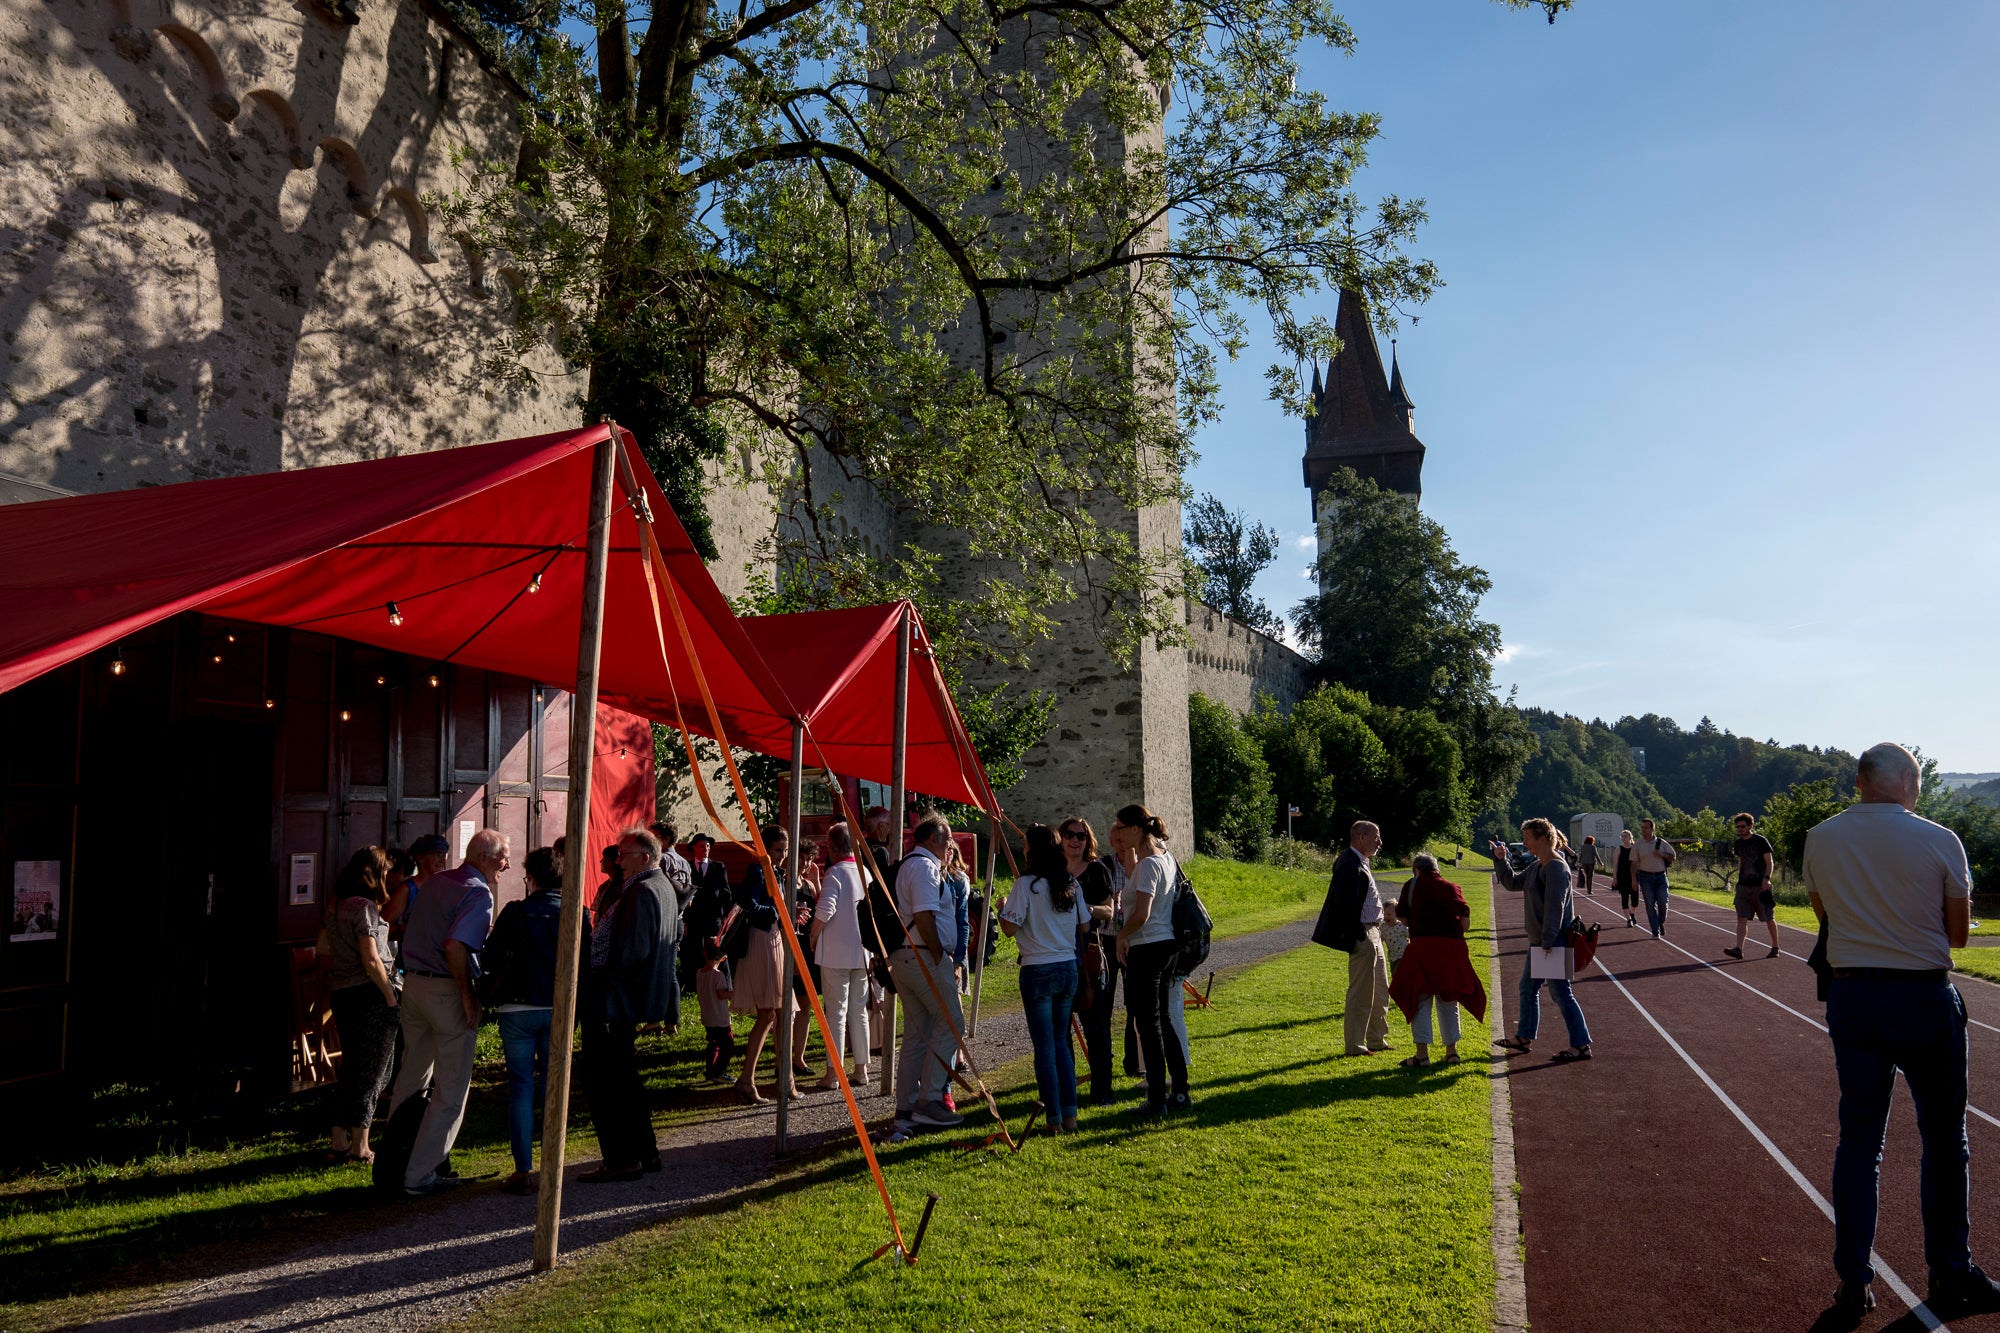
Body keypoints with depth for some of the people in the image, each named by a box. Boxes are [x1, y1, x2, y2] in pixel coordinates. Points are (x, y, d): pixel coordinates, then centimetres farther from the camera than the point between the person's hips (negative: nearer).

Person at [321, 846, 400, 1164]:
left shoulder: (337, 907, 11)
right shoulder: (364, 907, -16)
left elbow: (330, 956, 17)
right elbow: (371, 960, -19)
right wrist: (391, 996, -13)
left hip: (341, 994, 8)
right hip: (369, 994, -8)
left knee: (351, 1069, 16)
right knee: (371, 1070, 2)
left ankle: (339, 1142, 19)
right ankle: (360, 1146, 7)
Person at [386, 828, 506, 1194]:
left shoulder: (433, 882, 11)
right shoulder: (478, 894, -15)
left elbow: (408, 932, 18)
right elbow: (454, 947, -27)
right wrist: (468, 996, -20)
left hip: (413, 983, 8)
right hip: (448, 992, -8)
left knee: (411, 1076, 20)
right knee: (450, 1091, 3)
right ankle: (419, 1174, 7)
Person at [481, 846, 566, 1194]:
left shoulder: (515, 912, -8)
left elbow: (490, 960, -9)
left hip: (518, 1010, -2)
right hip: (559, 1012, 2)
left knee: (521, 1088, 4)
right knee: (553, 1087, 13)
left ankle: (523, 1171, 4)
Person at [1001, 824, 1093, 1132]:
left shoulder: (1026, 885, -13)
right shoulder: (1072, 884, 5)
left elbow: (1010, 929, -15)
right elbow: (1084, 927, 10)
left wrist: (1002, 908, 4)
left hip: (1037, 971, -5)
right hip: (1068, 968, 6)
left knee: (1045, 1047, 3)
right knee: (1061, 1042, 15)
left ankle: (1054, 1119, 7)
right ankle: (1070, 1115, 15)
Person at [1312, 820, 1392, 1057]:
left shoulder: (1361, 864, 15)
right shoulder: (1351, 866, -18)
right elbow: (1346, 905, -23)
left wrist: (1377, 931, 16)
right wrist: (1358, 937, -22)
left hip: (1373, 933, 11)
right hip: (1362, 935, -11)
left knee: (1380, 991, 18)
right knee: (1361, 993, -3)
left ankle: (1377, 1040, 29)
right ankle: (1354, 1045, 5)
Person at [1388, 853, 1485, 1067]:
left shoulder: (1413, 884, 6)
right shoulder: (1452, 888, 15)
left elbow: (1402, 916, 6)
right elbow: (1465, 921, 10)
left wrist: (1396, 906, 26)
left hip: (1423, 946, -4)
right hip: (1453, 948, 4)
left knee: (1420, 1000, 3)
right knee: (1448, 1001, 17)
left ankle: (1422, 1054, 0)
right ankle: (1451, 1051, 20)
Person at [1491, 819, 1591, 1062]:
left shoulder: (1556, 868, -19)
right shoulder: (1536, 866, 11)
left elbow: (1555, 908, -23)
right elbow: (1513, 883, 21)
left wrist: (1548, 942, -24)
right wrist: (1501, 860, 8)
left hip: (1554, 941, -10)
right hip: (1539, 940, 10)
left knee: (1560, 992, -4)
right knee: (1528, 987, 17)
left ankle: (1581, 1045, 5)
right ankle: (1524, 1038, 28)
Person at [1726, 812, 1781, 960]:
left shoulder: (1761, 841, -6)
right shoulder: (1738, 843, 11)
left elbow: (1770, 862, -7)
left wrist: (1766, 878, -21)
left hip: (1760, 886, -4)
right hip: (1743, 886, 5)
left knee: (1769, 919, 8)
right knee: (1741, 919, -7)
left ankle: (1775, 948, 24)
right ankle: (1739, 949, -14)